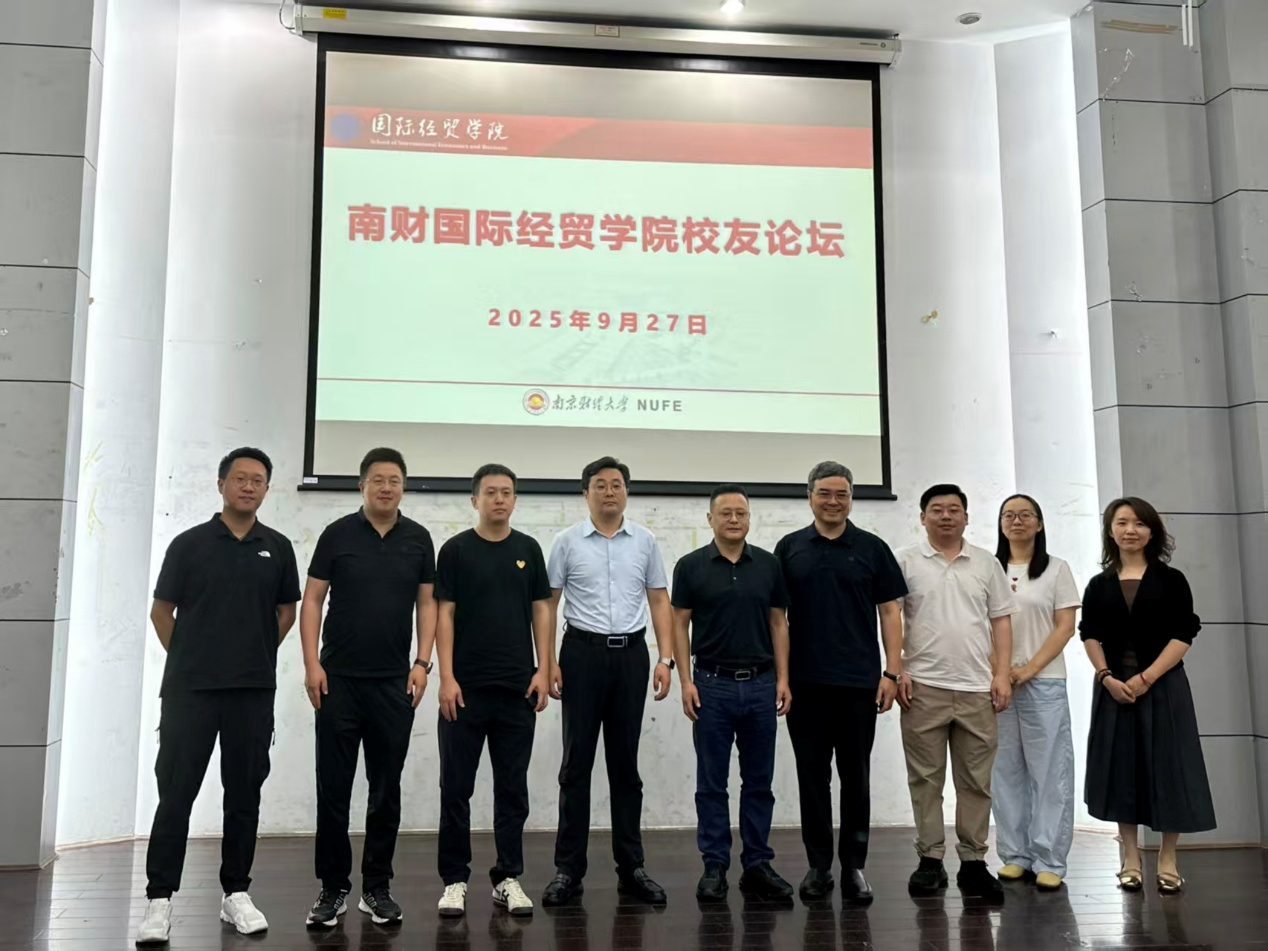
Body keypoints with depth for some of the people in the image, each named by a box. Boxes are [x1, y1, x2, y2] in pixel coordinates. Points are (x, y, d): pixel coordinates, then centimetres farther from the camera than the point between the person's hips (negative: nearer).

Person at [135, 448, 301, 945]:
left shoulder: (277, 548, 6)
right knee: (176, 792, 0)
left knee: (244, 793, 8)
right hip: (189, 690, -2)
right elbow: (162, 611, 6)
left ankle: (236, 892, 19)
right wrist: (190, 660, 10)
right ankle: (159, 897, 8)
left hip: (254, 692, 2)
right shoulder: (189, 544, 0)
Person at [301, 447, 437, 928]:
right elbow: (312, 601, 0)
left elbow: (427, 603, 8)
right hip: (339, 680, -1)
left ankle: (377, 887, 18)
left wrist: (422, 663, -2)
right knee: (333, 788, 2)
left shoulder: (418, 539, 5)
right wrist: (312, 664, -8)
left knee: (386, 790, 7)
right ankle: (333, 886, 15)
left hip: (395, 682, 2)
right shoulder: (337, 534, -1)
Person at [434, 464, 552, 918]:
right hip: (466, 687, -2)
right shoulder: (456, 549, -1)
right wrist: (446, 676, -12)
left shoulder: (529, 549, 7)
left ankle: (508, 877, 18)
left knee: (513, 788, 8)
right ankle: (455, 879, 14)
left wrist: (543, 669, -1)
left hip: (517, 688, 3)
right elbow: (444, 615, -4)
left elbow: (541, 611, 8)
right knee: (456, 788, 3)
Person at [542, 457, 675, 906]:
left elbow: (659, 602, 7)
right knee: (577, 763, 1)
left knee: (626, 763, 8)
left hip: (631, 654, 2)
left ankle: (631, 867, 16)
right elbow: (548, 605, 0)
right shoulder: (567, 542, 0)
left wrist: (666, 658, -3)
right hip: (583, 653, -2)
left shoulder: (645, 542, 6)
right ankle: (568, 868, 9)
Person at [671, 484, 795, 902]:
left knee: (759, 781, 8)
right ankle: (714, 866, 13)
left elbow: (778, 623, 7)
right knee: (712, 783, 4)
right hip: (713, 684, -2)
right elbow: (680, 625, -2)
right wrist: (686, 681, -9)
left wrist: (782, 678, 0)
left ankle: (757, 865, 17)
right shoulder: (691, 566, -3)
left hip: (760, 684, 2)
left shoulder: (768, 565, 4)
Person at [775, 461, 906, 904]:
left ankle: (854, 866, 16)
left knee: (855, 776, 6)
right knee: (812, 775, 7)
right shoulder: (789, 548, 6)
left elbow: (890, 611, 3)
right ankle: (818, 864, 18)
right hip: (805, 682, 1)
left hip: (859, 683, -1)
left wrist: (892, 672, -4)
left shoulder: (872, 549, 4)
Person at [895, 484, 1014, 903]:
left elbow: (1001, 620, 10)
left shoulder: (986, 563, 9)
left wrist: (1002, 674, 1)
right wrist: (896, 670, -7)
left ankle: (974, 862, 14)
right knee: (925, 778, 4)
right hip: (923, 686, -2)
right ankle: (930, 860, 13)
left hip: (977, 688, 2)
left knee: (977, 781, 6)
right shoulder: (906, 562, 2)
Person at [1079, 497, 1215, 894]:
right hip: (1114, 686, 2)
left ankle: (1168, 859, 12)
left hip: (1163, 684, -2)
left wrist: (1147, 678, -15)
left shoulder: (1171, 580, 2)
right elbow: (1090, 637, 3)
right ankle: (1130, 858, 14)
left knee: (1167, 767, 0)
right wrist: (1107, 677, -13)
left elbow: (1183, 636, -5)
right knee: (1122, 766, 4)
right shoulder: (1099, 585, 8)